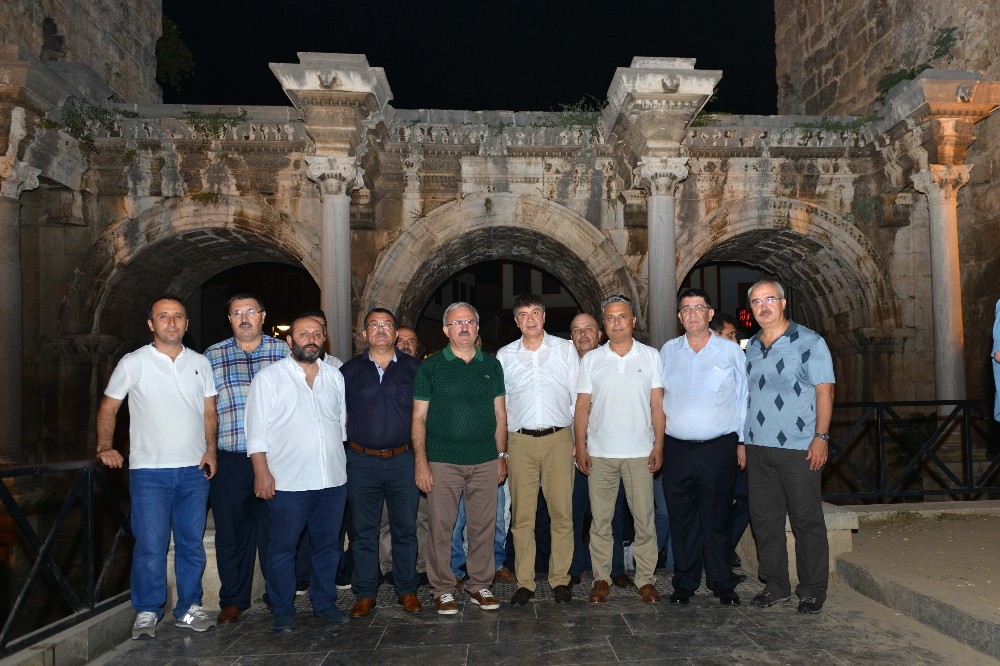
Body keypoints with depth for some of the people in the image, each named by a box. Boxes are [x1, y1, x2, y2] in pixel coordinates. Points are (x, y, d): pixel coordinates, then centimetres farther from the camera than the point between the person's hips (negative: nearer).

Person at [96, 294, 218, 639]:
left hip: (194, 469, 3)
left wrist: (210, 449, -1)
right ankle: (146, 612, 14)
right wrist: (105, 447, -5)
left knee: (192, 543, 9)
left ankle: (189, 608, 22)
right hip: (149, 470, -3)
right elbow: (108, 407, 6)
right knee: (150, 545, -2)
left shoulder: (200, 363, 9)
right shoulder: (133, 363, 0)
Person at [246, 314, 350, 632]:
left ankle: (324, 602, 28)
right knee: (283, 548, 5)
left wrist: (343, 462, 13)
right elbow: (257, 429, -5)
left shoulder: (335, 376, 10)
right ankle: (282, 610, 20)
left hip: (333, 479, 4)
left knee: (327, 545, 13)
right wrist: (262, 472, -11)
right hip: (288, 482, -4)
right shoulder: (269, 376, -2)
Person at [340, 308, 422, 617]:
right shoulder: (350, 370, 7)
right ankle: (365, 593, 19)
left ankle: (407, 590, 20)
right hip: (361, 461, 1)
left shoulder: (412, 368, 5)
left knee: (405, 528, 6)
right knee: (363, 530, 7)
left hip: (402, 460, 0)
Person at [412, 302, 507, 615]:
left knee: (483, 526, 8)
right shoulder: (430, 367, 1)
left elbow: (499, 414, 13)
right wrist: (421, 461, -8)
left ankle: (479, 584, 23)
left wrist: (502, 455, 8)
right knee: (441, 527, 3)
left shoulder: (491, 365, 10)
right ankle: (443, 589, 17)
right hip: (442, 460, -2)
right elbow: (419, 418, -1)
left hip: (485, 460, 3)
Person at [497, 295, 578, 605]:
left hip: (558, 439, -1)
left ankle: (560, 579, 14)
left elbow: (577, 396, 8)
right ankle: (524, 582, 13)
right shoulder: (504, 355, 10)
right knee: (522, 515, 3)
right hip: (520, 441, 1)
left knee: (562, 512, 1)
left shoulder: (565, 349, 7)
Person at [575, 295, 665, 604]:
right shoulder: (591, 360, 4)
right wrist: (580, 447, -3)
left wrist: (658, 445, -3)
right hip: (600, 452, 1)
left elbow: (657, 405, 3)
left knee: (644, 518, 4)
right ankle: (601, 578, 16)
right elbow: (582, 407, 4)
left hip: (640, 452, 0)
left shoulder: (651, 356, 4)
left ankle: (646, 579, 15)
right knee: (600, 519, 6)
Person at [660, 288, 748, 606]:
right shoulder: (667, 351, 9)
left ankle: (722, 584, 20)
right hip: (677, 448, 2)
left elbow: (743, 398, 6)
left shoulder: (731, 350, 3)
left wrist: (743, 442, 2)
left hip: (718, 448, -2)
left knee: (717, 519, 6)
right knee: (681, 519, 8)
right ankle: (684, 584, 21)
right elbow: (657, 398, 14)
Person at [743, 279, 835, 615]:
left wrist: (821, 437, -16)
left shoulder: (808, 342, -4)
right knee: (764, 520, 11)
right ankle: (775, 585, 24)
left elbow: (824, 390, -8)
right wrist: (741, 441, 12)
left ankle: (812, 591, 16)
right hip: (757, 449, 6)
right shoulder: (751, 346, 13)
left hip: (798, 449, -6)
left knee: (807, 522, 3)